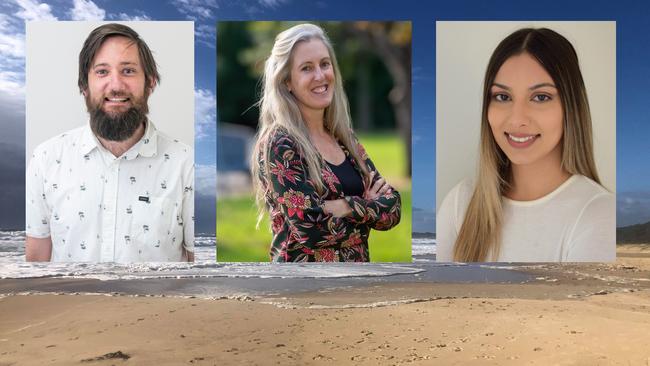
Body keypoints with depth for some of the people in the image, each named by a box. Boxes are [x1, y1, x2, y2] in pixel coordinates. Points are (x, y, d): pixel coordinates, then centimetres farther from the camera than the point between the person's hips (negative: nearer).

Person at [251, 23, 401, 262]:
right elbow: (310, 229, -24)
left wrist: (341, 206, -19)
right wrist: (368, 206, -12)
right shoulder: (278, 144, -16)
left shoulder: (345, 137, 2)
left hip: (359, 260, 6)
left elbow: (392, 207, -4)